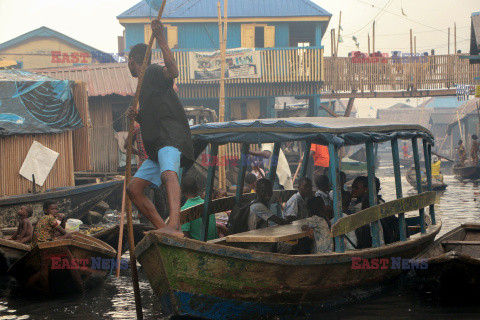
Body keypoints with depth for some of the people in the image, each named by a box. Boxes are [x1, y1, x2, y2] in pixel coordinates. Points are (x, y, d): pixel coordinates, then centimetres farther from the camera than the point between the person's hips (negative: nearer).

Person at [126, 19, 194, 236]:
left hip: (171, 138, -10)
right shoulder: (145, 86, 31)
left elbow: (173, 71, -22)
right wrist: (137, 117, 16)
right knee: (133, 188, 5)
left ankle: (174, 226, -56)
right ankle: (163, 229, 0)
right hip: (157, 147, 10)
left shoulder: (153, 73, 4)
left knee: (168, 174, -35)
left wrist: (161, 39, -25)